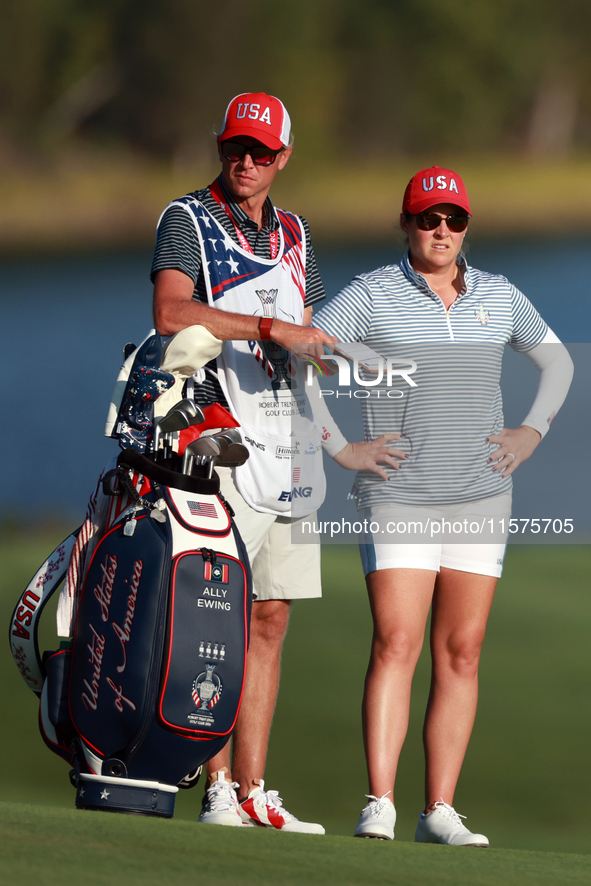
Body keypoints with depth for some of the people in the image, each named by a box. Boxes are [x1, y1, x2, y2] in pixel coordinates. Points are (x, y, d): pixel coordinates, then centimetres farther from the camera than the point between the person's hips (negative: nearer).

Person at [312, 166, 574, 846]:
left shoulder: (498, 296, 9)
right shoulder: (371, 294, -2)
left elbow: (557, 360, 23)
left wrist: (533, 430, 8)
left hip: (479, 495, 4)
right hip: (398, 496, -4)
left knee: (461, 654, 0)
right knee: (395, 645, -15)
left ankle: (440, 811, 1)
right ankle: (379, 804, -18)